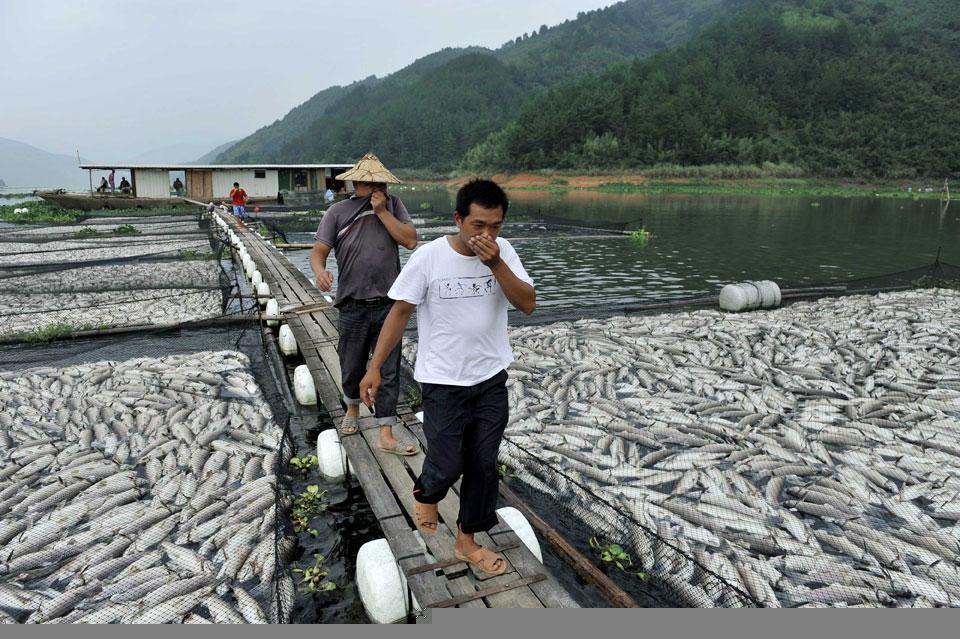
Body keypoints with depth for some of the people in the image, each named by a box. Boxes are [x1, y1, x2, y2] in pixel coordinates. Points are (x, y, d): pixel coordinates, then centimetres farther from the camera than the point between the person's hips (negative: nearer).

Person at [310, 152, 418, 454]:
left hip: (388, 304, 0)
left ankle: (386, 435, 9)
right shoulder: (338, 212, 0)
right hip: (353, 306, 0)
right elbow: (319, 251, -5)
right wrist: (320, 270, -27)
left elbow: (410, 240, -8)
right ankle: (353, 408, 45)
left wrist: (381, 211, -12)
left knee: (389, 372, 1)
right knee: (352, 368, 15)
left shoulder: (393, 205, 4)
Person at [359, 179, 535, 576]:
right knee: (447, 465, 1)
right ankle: (426, 494, 39)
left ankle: (467, 542, 30)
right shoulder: (429, 257, -15)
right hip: (443, 382, -3)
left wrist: (496, 264, -25)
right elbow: (400, 312, -9)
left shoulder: (503, 252, -5)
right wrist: (374, 368, -10)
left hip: (492, 379, 4)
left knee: (484, 465, 11)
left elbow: (528, 304, -12)